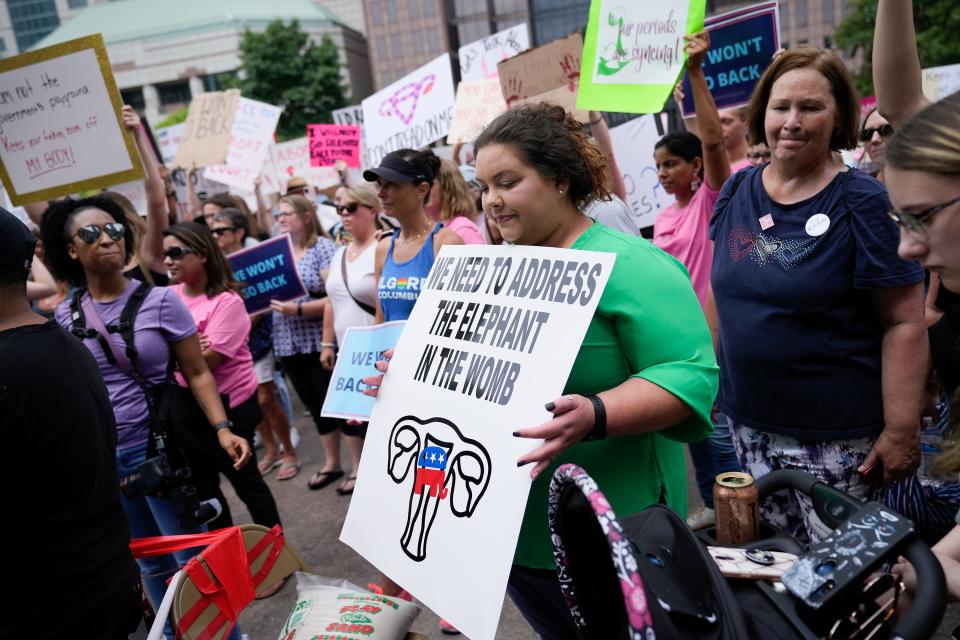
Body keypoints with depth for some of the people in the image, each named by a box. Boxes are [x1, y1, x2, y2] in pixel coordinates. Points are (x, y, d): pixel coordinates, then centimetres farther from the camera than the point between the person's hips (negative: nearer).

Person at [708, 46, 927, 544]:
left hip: (835, 440, -4)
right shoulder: (737, 191, 4)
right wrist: (712, 376, 13)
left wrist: (901, 432, -14)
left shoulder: (862, 203, -11)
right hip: (748, 425, 5)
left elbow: (904, 323, -12)